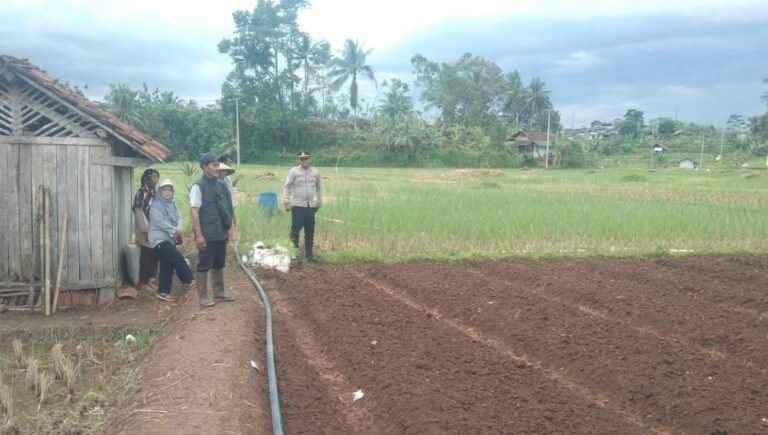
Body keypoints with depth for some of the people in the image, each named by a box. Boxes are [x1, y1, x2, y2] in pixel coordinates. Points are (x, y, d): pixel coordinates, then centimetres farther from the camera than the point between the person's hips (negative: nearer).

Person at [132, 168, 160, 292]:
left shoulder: (155, 193, 12)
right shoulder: (141, 193, -11)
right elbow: (139, 213, -15)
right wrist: (145, 230, -18)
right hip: (146, 231, -7)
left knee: (155, 256, 9)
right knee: (145, 257, -1)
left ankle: (151, 279, 19)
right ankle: (143, 282, 7)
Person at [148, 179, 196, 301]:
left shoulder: (172, 204, 15)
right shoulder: (155, 205, -8)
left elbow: (178, 218, 6)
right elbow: (159, 221, -19)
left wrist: (178, 229, -15)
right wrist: (174, 230, -22)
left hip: (169, 239, 8)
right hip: (159, 239, -8)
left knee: (167, 266, 7)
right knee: (178, 258, -15)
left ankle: (163, 292, 13)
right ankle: (189, 280, -3)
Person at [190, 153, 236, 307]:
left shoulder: (221, 186, 9)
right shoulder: (198, 186, -12)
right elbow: (194, 211, -15)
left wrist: (231, 227, 13)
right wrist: (198, 234, -19)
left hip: (221, 233, 7)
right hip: (207, 235, -7)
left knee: (219, 264, 16)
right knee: (204, 265, 1)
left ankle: (219, 292, 28)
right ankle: (203, 296, 9)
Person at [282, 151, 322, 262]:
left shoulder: (315, 172, 9)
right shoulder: (293, 171, -2)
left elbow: (319, 188, 18)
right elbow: (287, 187, -4)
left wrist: (319, 202, 17)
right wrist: (286, 202, -11)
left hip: (311, 206, 4)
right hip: (297, 205, -3)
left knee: (310, 231, 6)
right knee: (295, 228, -5)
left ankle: (309, 254, 15)